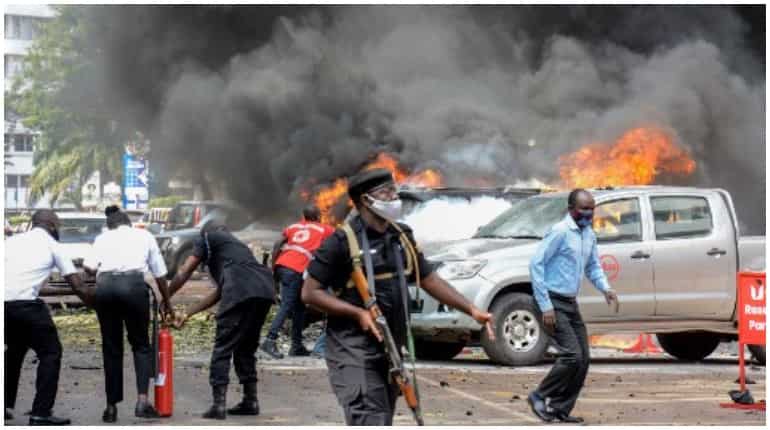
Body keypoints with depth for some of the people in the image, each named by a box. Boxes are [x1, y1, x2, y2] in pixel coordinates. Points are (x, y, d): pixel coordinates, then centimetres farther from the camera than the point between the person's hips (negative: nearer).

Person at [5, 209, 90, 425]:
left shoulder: (12, 241, 24)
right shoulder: (52, 245, 12)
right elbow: (77, 286, 10)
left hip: (4, 301, 6)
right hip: (25, 303, -6)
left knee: (15, 349, 28)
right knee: (50, 352, 7)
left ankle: (5, 405, 29)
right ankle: (41, 413, 1)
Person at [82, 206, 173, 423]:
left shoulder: (103, 238, 25)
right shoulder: (144, 235, 26)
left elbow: (88, 267, 7)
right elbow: (160, 274, 26)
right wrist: (167, 304, 38)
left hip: (104, 286, 1)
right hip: (134, 284, -1)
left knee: (111, 348, 11)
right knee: (141, 344, 10)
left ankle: (111, 407, 12)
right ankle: (142, 400, -8)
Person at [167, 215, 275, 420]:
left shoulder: (207, 238, 21)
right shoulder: (236, 244, 39)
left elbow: (184, 274, 15)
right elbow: (219, 292, 37)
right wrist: (187, 313, 39)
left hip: (241, 291, -7)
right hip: (266, 290, 7)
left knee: (223, 348, -1)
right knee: (246, 348, 20)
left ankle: (219, 404, -6)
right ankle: (251, 401, 22)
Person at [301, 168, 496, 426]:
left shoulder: (401, 237, 11)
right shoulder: (343, 241, -10)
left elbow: (429, 279, 18)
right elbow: (310, 293, -9)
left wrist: (472, 310, 9)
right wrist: (358, 313, -18)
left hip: (390, 351, 8)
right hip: (354, 353, -7)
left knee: (382, 423, 12)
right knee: (370, 423, -17)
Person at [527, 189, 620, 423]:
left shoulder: (589, 235, 10)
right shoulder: (560, 232, -15)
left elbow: (593, 266, 22)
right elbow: (536, 264, -18)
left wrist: (605, 288, 0)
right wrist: (545, 306, -20)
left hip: (571, 303, 8)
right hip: (553, 303, -8)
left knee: (583, 358, 5)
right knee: (572, 355, -15)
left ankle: (561, 409, 13)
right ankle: (540, 397, 1)